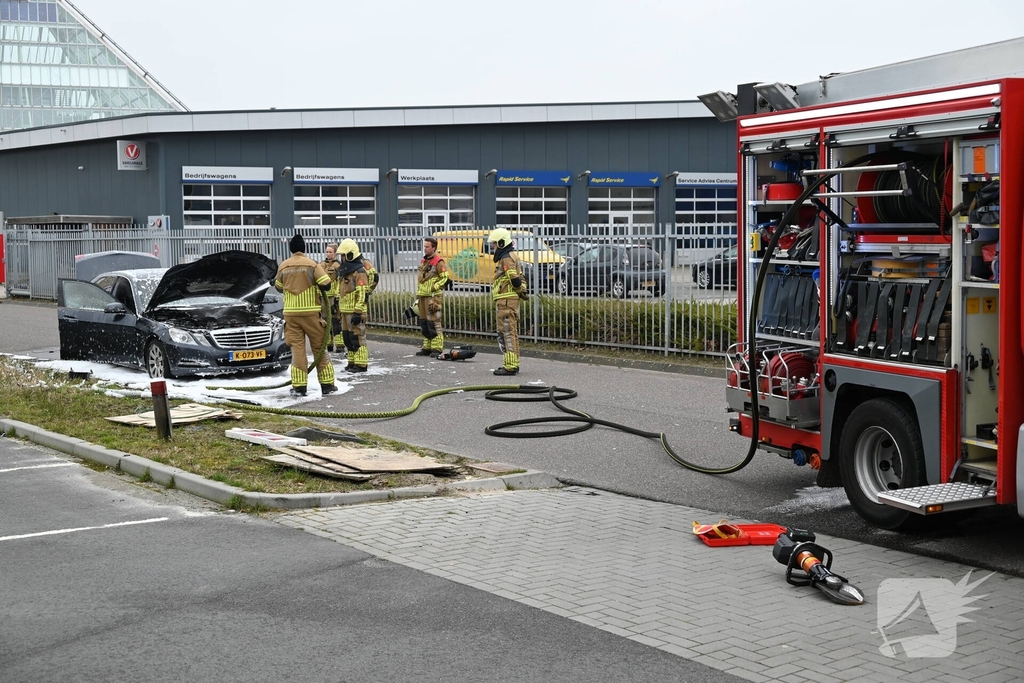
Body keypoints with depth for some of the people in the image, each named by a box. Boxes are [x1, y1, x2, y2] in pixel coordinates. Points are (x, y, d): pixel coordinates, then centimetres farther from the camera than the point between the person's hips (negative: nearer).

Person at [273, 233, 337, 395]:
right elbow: (326, 284, -13)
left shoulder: (283, 266, 4)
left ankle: (299, 387, 0)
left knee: (297, 348, 4)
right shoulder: (312, 264, -7)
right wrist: (320, 289, 9)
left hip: (291, 312, 2)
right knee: (319, 347, 6)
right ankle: (327, 384, 9)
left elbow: (279, 287, 17)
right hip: (311, 311, -2)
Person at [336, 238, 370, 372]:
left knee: (357, 336, -8)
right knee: (347, 337, 13)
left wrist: (357, 312, -22)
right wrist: (338, 305, 24)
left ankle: (361, 364, -5)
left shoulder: (359, 272, -14)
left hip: (355, 311, -10)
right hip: (345, 310, 10)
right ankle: (352, 361, 21)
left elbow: (362, 294, -19)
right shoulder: (344, 271, 17)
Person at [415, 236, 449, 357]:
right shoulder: (423, 261, 17)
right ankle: (427, 347, 19)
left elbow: (445, 278, -11)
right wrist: (418, 294, 21)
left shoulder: (438, 262, -8)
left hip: (433, 297, -9)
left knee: (434, 322, -9)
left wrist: (434, 288, -16)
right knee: (424, 323, 12)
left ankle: (437, 348, -6)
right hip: (422, 296, 9)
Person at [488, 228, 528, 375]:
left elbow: (515, 279, -21)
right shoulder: (512, 256, 20)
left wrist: (519, 290, -6)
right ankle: (513, 364, 22)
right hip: (511, 300, 11)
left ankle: (510, 366, -10)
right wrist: (522, 289, 10)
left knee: (507, 333, -10)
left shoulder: (506, 258, -14)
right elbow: (519, 278, 21)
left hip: (506, 300, -11)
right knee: (511, 333, 15)